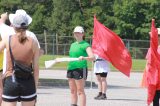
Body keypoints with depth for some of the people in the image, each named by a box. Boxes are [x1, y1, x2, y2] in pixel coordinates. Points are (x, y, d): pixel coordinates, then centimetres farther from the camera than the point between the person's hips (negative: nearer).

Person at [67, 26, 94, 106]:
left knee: (80, 91, -9)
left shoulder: (85, 45, -6)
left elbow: (92, 57, -17)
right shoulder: (73, 45, 17)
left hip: (80, 69, -8)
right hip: (71, 68, 8)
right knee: (73, 90, 9)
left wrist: (84, 58, -35)